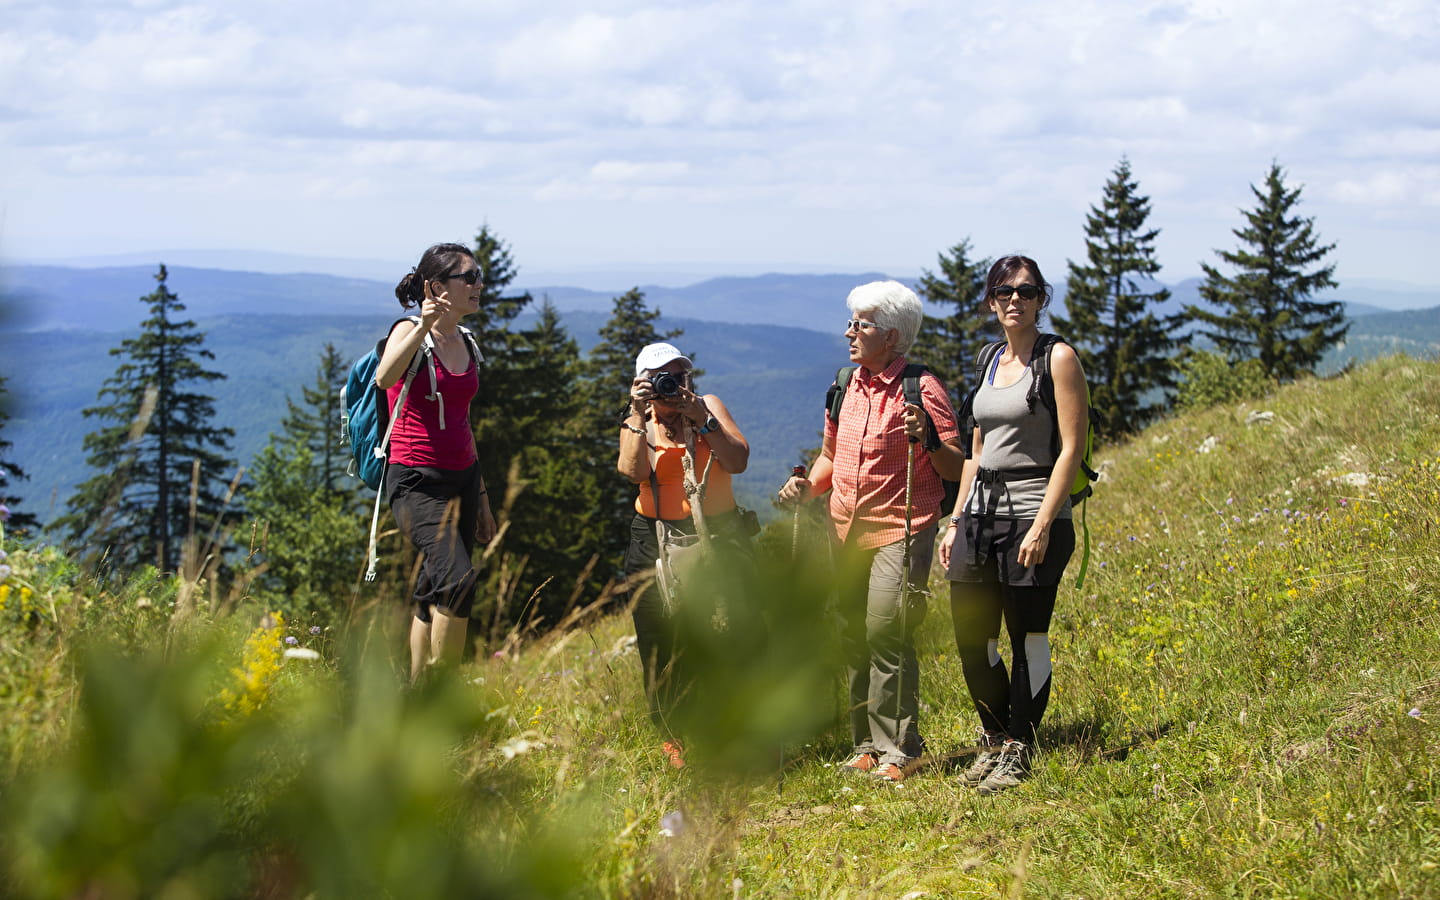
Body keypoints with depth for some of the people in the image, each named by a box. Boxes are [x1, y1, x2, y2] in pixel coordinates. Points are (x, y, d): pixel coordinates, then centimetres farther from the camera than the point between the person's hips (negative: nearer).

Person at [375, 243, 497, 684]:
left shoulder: (467, 345, 14)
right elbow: (384, 378, -29)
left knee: (435, 597, 8)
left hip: (462, 479, 7)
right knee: (458, 578, -25)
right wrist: (423, 327, -40)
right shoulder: (410, 333, -6)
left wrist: (481, 499, 24)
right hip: (417, 481, -7)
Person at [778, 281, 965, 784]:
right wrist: (809, 484, 5)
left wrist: (929, 440, -27)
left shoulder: (921, 389, -7)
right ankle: (866, 744, 15)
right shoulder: (845, 387, 12)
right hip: (846, 531, 7)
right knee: (853, 639, 6)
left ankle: (899, 749, -9)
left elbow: (957, 468, -8)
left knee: (885, 633, -16)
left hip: (900, 530, -7)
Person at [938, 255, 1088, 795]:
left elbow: (1071, 448, -11)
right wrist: (956, 521, 14)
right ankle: (994, 738, 22)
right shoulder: (992, 362, 15)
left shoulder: (1057, 358, -5)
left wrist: (1042, 525, -18)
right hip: (981, 512, 7)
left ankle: (1018, 751, 9)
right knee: (971, 635, 6)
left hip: (1033, 512, -7)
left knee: (1028, 635, -1)